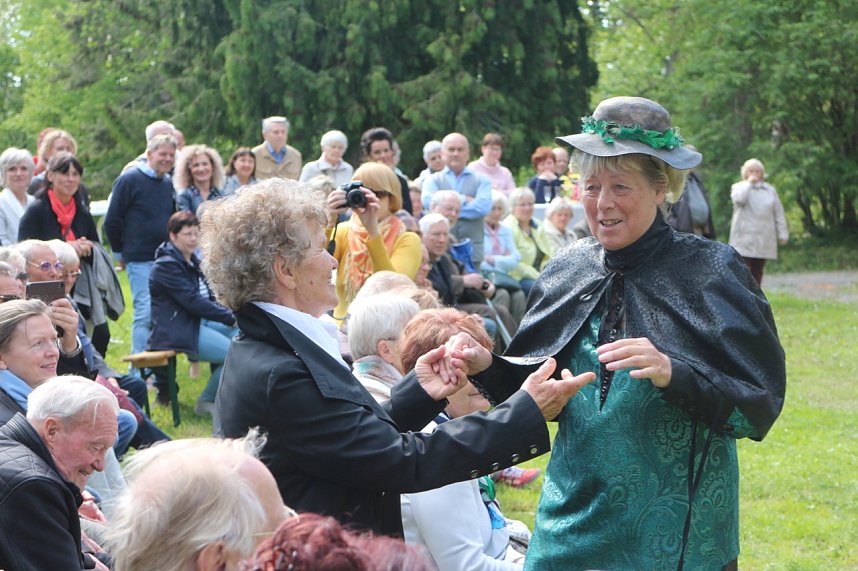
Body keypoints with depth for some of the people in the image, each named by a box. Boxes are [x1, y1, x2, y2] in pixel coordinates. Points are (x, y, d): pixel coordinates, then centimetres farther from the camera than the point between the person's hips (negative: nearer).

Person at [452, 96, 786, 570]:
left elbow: (760, 405, -14)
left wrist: (673, 375, -30)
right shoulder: (569, 269, 4)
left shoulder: (711, 270, -9)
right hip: (576, 511, 4)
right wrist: (488, 369, -6)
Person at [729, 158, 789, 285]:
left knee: (757, 273, 6)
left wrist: (783, 234, 6)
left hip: (764, 240, 3)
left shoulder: (770, 190, 13)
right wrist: (749, 183, -7)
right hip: (744, 239, -3)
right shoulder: (738, 187, 7)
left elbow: (779, 213, 13)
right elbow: (739, 199, -18)